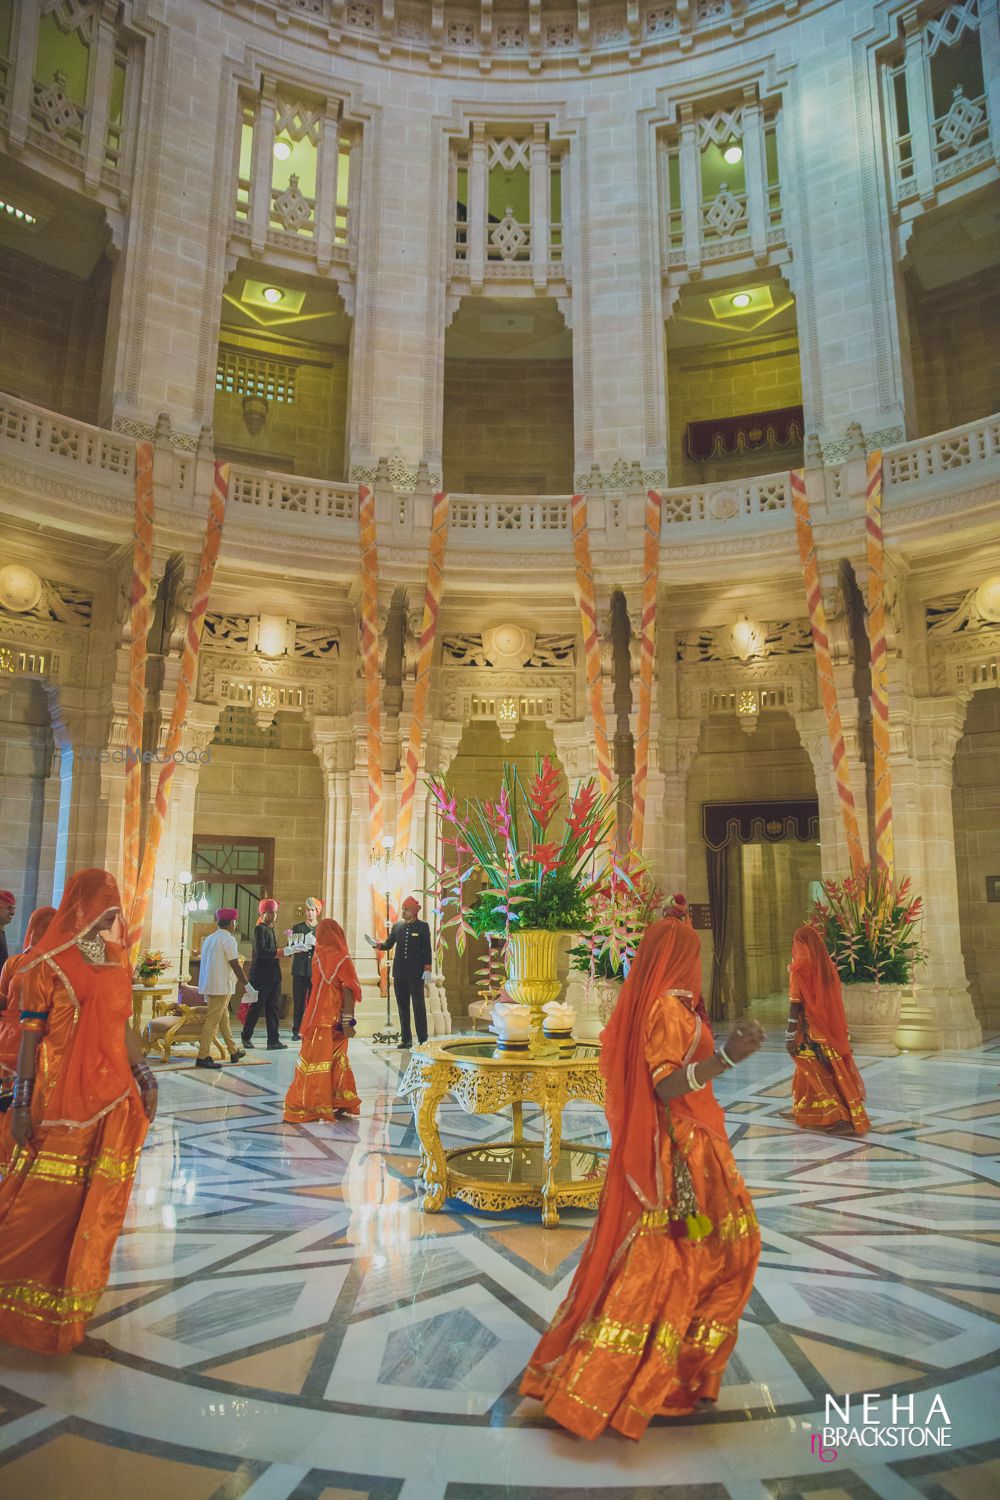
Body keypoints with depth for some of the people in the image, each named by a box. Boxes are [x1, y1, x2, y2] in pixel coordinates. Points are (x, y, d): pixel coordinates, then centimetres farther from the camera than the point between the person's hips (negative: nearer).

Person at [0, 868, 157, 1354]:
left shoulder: (117, 958, 10)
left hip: (113, 1101, 6)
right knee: (44, 1205, 1)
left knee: (98, 1204, 11)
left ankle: (70, 1306, 27)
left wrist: (145, 1078, 13)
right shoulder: (47, 962, -7)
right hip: (61, 1103, -5)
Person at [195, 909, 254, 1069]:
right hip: (221, 987, -9)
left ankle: (234, 1052, 23)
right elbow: (235, 965, -15)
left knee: (224, 1018, 15)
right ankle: (203, 1057, -5)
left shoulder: (209, 939, 14)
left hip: (208, 985, 9)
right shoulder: (228, 939, -11)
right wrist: (248, 986, -11)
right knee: (213, 1021, -6)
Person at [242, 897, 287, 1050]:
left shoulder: (270, 929, 17)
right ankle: (247, 1036, 18)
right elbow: (260, 952, -22)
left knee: (274, 1008, 6)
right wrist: (279, 952, -18)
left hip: (273, 975, 9)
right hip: (262, 974, -9)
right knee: (256, 1007, 3)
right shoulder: (260, 929, -11)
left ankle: (273, 1040, 8)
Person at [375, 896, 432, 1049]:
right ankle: (406, 1039, 12)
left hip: (416, 972, -4)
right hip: (400, 972, 4)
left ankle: (422, 1039, 3)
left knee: (418, 1005, -2)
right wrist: (378, 945, -8)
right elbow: (388, 945, 13)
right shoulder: (397, 926, 10)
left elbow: (427, 949, -2)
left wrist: (427, 969, -8)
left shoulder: (422, 926, 0)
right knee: (402, 1006, 6)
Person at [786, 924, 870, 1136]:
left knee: (819, 1074, 3)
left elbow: (795, 1003, -16)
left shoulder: (799, 968, -14)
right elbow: (835, 1000, 11)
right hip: (832, 1028, 7)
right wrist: (842, 1032, 18)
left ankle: (844, 1119, -4)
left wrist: (790, 1036, -13)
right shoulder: (829, 965, 4)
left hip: (811, 1030, -7)